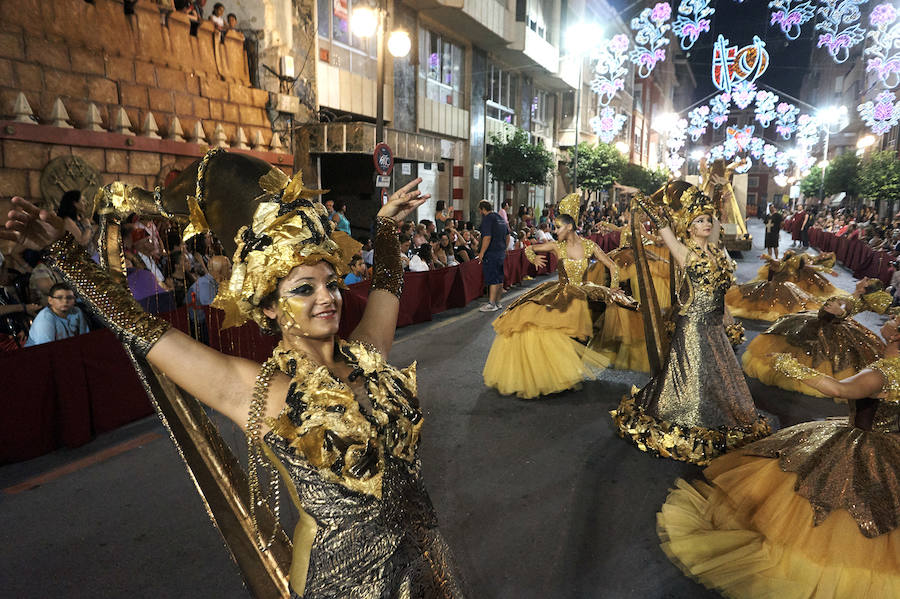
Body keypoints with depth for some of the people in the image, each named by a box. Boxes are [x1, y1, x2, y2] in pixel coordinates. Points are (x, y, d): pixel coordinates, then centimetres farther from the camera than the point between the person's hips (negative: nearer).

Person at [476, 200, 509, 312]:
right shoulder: (500, 218, 14)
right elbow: (507, 236, 19)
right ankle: (497, 302, 20)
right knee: (499, 278, 13)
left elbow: (487, 237, -22)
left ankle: (491, 304, -5)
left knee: (492, 279, -7)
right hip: (501, 252, 9)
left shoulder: (487, 219, -13)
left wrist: (481, 253, -19)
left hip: (491, 253, -9)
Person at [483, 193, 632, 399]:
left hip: (579, 298, -2)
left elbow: (612, 266, 4)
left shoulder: (589, 246, -2)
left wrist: (613, 289, -4)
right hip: (559, 294, 2)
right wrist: (534, 258, -10)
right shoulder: (557, 246, 2)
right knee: (527, 320, -15)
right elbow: (528, 249, 11)